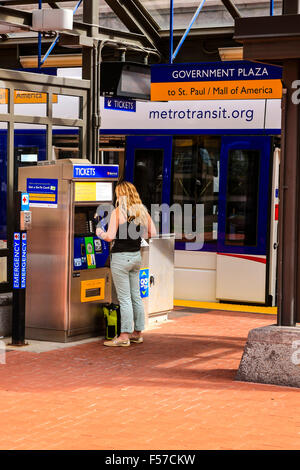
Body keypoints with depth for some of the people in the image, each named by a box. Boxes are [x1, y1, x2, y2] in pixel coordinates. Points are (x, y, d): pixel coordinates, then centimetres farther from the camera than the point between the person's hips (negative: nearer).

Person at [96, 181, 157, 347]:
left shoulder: (117, 212, -14)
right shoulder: (142, 211, 4)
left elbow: (110, 237, -15)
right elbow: (152, 233, 10)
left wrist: (99, 232, 4)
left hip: (121, 258, -7)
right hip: (136, 256, 7)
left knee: (124, 298, -3)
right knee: (136, 296, 14)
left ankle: (124, 336, 1)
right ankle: (137, 333, 23)